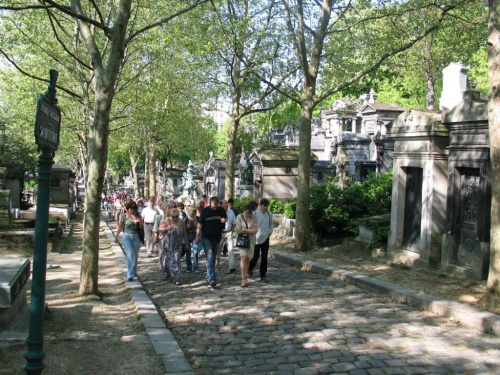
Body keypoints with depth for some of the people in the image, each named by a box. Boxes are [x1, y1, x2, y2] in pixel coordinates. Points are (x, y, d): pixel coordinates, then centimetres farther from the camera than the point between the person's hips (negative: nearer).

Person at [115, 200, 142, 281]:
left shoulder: (137, 216, 2)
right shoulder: (124, 216, -4)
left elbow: (141, 226, 4)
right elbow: (120, 227, 5)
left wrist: (140, 222, -17)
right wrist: (116, 236, 9)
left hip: (136, 237, 3)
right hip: (126, 237, -3)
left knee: (135, 256, 10)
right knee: (130, 255, -14)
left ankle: (133, 272, 28)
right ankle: (130, 275, -12)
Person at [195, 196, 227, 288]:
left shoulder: (221, 210, 0)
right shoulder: (205, 211, -9)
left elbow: (225, 217, 18)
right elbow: (199, 224, -5)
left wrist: (224, 220, -7)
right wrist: (197, 237, -8)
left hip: (217, 238, 4)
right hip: (206, 238, -4)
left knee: (213, 258, 14)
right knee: (210, 258, -13)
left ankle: (208, 277, 29)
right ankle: (212, 279, -19)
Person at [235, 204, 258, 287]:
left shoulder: (254, 217, -1)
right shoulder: (239, 217, -8)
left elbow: (255, 230, -6)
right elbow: (238, 230, -13)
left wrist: (244, 230, -14)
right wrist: (250, 230, -10)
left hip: (251, 240, 3)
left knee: (248, 258, 6)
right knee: (243, 257, -14)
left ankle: (246, 277, 16)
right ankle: (243, 279, -16)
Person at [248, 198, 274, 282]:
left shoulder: (269, 214, 3)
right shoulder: (255, 213, -8)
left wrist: (269, 233, 3)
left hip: (265, 239, 3)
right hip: (256, 239, -3)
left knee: (264, 257, 4)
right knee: (255, 256, 0)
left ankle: (263, 275, 12)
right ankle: (250, 268, 30)